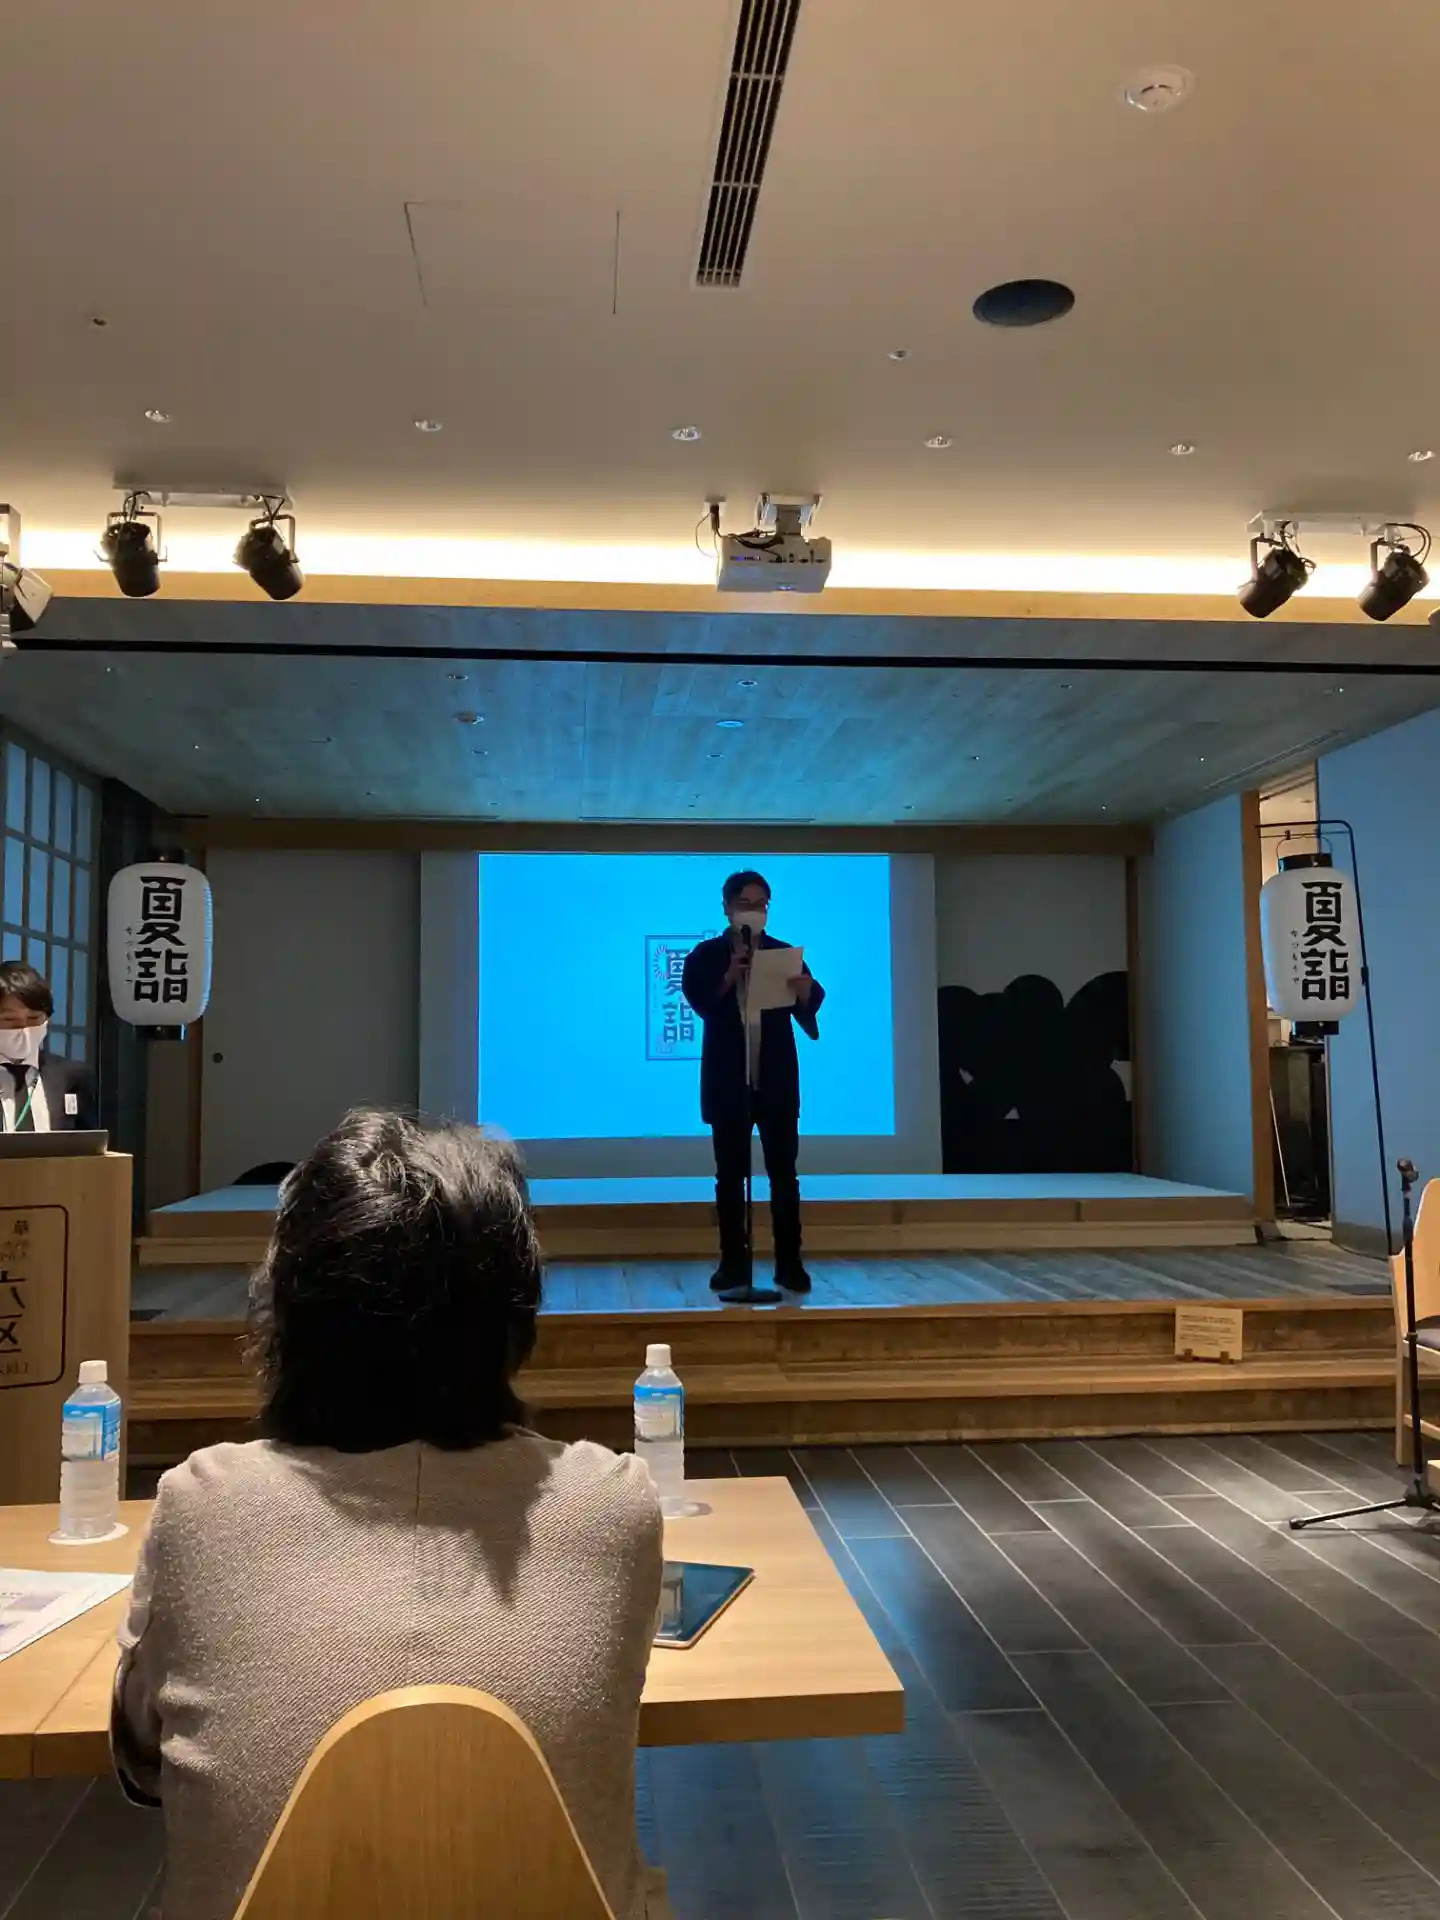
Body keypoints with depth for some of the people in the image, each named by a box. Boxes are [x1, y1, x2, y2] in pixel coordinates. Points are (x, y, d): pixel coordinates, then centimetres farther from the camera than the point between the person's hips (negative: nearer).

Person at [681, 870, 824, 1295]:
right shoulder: (706, 955, 2)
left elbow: (810, 1005, -7)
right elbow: (700, 1002, -15)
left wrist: (805, 990, -30)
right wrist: (731, 976, -32)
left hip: (776, 1079, 1)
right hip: (728, 1081, -1)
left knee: (784, 1173, 1)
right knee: (730, 1175, 5)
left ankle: (790, 1263, 6)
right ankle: (733, 1263, 11)